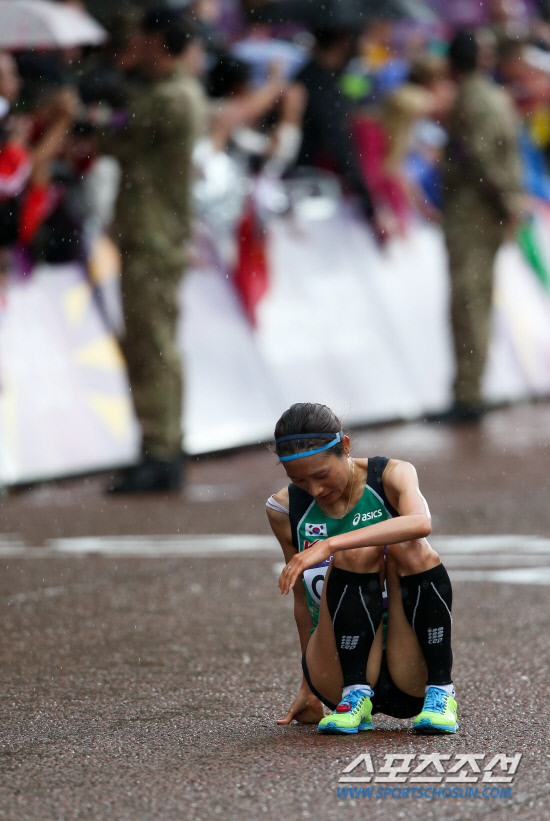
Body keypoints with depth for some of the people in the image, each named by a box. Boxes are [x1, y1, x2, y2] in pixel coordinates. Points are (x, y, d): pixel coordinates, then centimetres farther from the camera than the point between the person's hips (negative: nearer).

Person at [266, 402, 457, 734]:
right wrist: (310, 687, 20)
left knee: (413, 551, -26)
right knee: (355, 554, -23)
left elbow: (420, 522, -30)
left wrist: (330, 544, -38)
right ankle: (355, 697, -19)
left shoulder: (391, 475, -5)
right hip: (339, 669, 1)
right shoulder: (285, 510, 2)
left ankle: (441, 693, -19)